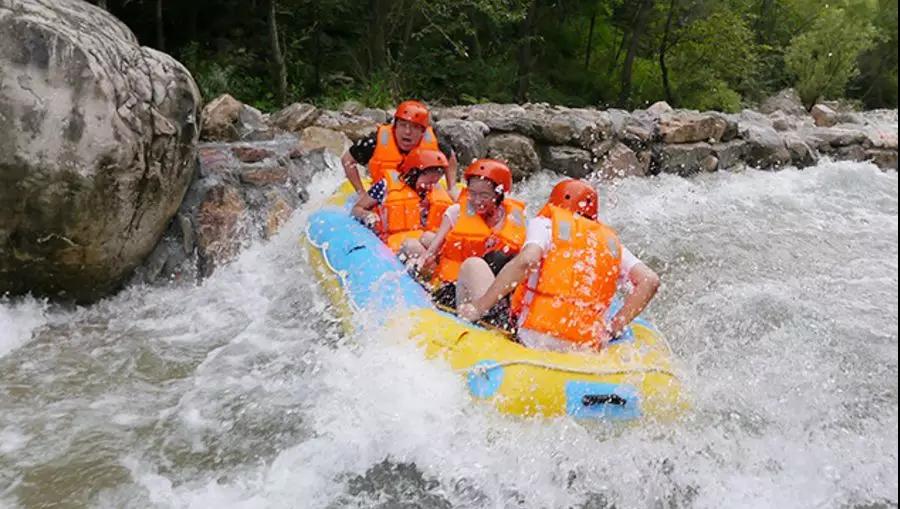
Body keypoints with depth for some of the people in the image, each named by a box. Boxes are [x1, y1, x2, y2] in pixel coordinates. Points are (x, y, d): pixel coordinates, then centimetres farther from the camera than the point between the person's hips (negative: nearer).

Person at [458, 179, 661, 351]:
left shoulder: (545, 224, 4)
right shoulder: (612, 242, 17)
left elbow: (526, 261, -16)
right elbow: (650, 281, 6)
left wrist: (478, 307, -11)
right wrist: (612, 330, 10)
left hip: (533, 338, -4)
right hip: (586, 350, 4)